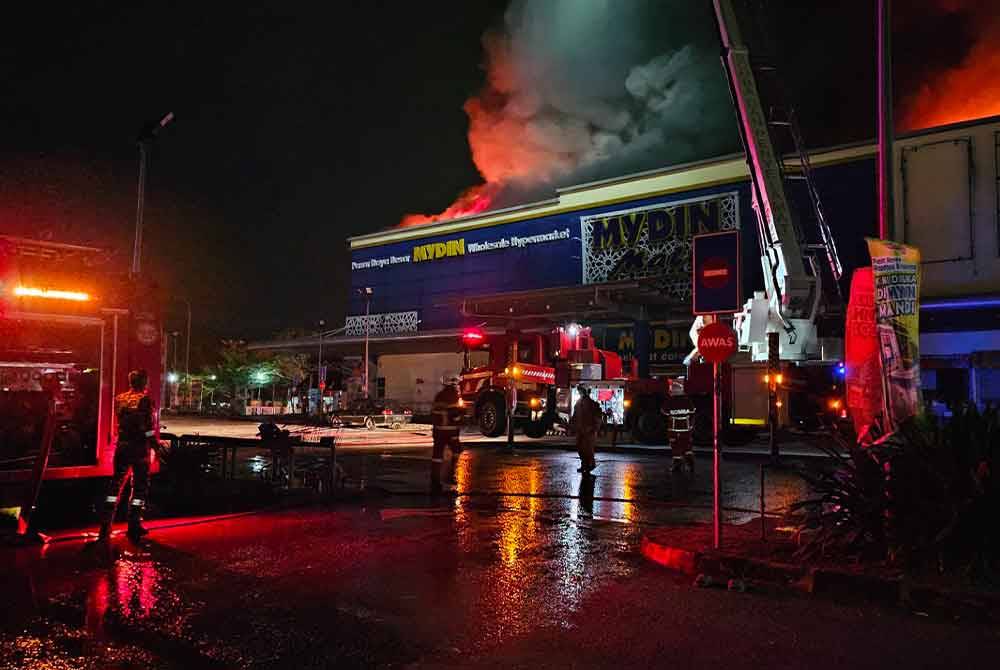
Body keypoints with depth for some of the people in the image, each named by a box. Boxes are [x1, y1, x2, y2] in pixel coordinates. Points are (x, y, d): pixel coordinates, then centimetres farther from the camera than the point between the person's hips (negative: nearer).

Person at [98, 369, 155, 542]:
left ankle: (106, 525, 14)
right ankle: (134, 526, 5)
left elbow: (120, 421, 10)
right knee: (140, 486, 5)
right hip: (139, 448, -5)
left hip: (121, 446, 5)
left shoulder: (119, 399, 6)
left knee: (116, 483, 14)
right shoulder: (145, 400, -10)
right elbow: (148, 427, -14)